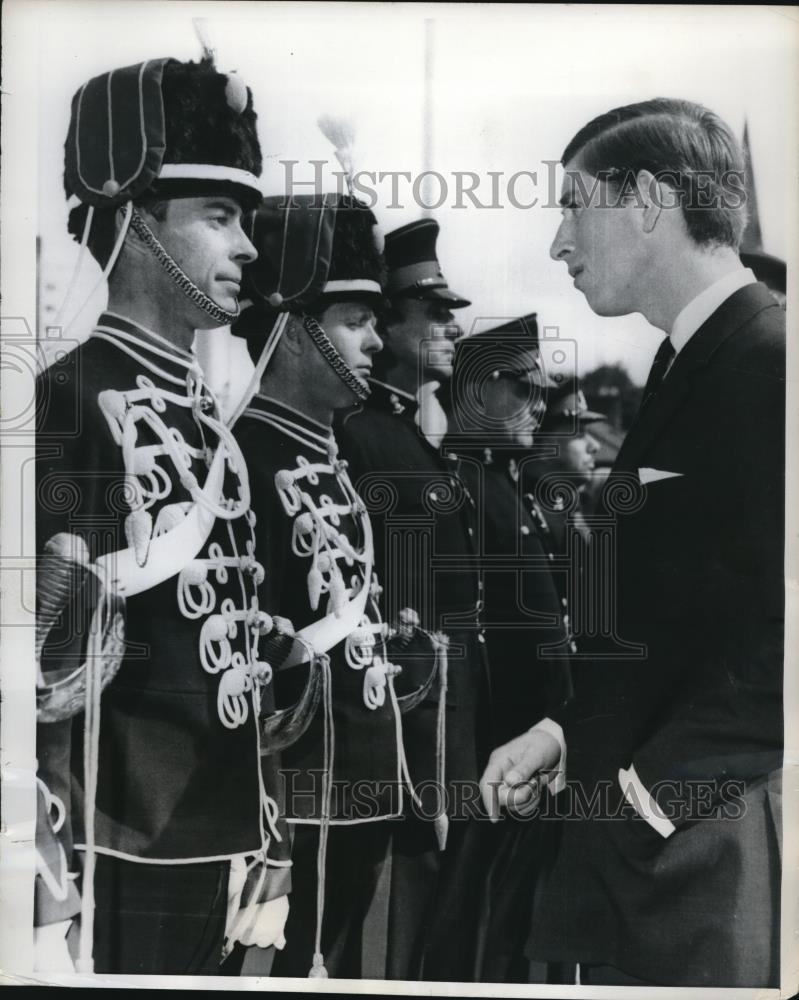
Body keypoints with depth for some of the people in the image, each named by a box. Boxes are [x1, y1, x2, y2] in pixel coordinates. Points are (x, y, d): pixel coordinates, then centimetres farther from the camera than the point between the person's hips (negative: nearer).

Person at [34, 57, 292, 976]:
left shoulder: (208, 417, 10)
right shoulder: (72, 400, -14)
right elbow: (44, 670, -18)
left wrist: (265, 858, 15)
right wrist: (52, 914, -18)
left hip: (214, 854, 8)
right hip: (122, 864, -7)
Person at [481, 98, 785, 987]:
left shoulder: (767, 359, -16)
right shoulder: (689, 362, 13)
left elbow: (776, 635, -22)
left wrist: (653, 790, -17)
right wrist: (568, 732, 8)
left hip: (704, 868, -8)